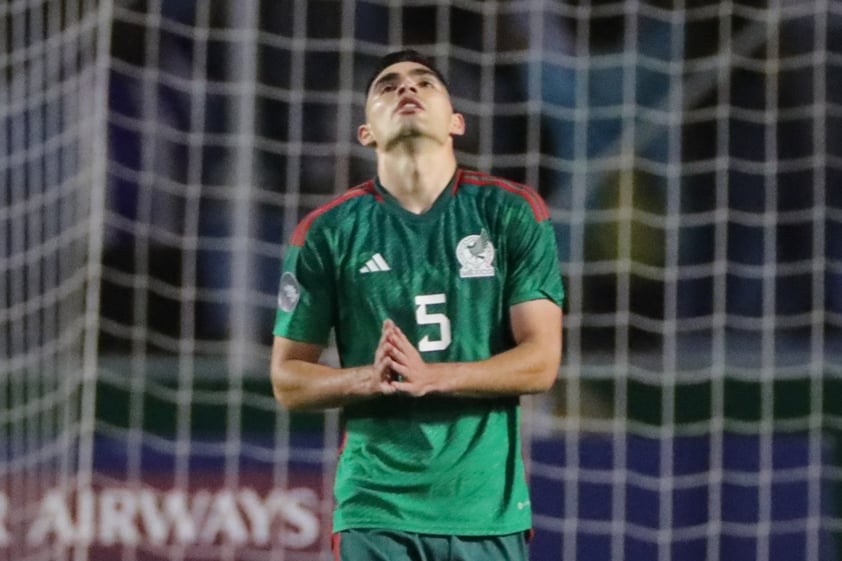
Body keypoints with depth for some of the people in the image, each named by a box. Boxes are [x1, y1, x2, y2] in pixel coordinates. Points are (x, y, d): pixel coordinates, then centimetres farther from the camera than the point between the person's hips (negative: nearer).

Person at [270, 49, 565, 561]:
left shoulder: (512, 213, 5)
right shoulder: (327, 231, 5)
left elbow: (541, 361, -1)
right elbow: (288, 378, 7)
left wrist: (430, 376, -16)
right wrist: (371, 379, -13)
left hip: (490, 508, 0)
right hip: (376, 511, 0)